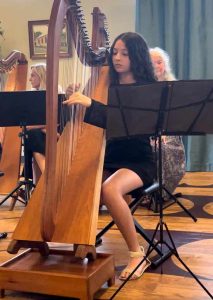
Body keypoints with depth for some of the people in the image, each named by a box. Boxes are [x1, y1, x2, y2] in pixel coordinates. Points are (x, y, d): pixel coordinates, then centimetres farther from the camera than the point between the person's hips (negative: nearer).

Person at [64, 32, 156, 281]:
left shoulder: (146, 89, -6)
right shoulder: (109, 86, 9)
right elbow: (95, 122, 11)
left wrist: (91, 104, -34)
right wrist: (77, 101, -7)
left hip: (138, 161, -5)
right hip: (110, 159, 5)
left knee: (110, 189, -34)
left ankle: (137, 255, -18)